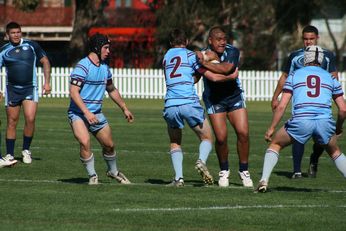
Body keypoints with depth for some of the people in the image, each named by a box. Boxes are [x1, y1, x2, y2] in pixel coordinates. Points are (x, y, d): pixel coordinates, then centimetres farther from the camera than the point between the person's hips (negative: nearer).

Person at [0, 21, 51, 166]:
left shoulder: (31, 46, 0)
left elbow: (45, 62, 9)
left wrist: (47, 82, 2)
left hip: (30, 88, -1)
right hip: (12, 89, 1)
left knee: (30, 119, -15)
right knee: (12, 123, 2)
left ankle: (26, 150, 4)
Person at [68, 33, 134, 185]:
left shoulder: (104, 67, 9)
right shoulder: (83, 66, -16)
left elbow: (112, 90, 25)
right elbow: (73, 92, -22)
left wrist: (124, 109, 28)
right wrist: (86, 112, -30)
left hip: (96, 113, 7)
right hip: (78, 113, -7)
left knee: (109, 145, 11)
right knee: (85, 142, -27)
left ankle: (113, 171, 38)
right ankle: (92, 176, -11)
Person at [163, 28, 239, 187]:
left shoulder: (166, 57, 21)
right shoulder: (190, 55, 7)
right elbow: (214, 77, 6)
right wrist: (231, 76, 21)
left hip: (170, 105, 3)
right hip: (189, 102, -3)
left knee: (175, 143, 19)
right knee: (207, 138, 11)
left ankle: (178, 178, 2)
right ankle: (202, 161, -18)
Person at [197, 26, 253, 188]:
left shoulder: (232, 52, -15)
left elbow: (225, 69, -33)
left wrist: (205, 63, -32)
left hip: (234, 96, 1)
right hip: (214, 100, -1)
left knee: (243, 133, -9)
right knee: (221, 138, -10)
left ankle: (244, 171, 9)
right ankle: (224, 171, 14)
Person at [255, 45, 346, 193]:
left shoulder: (294, 75, 16)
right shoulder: (330, 78, 19)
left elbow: (282, 106, 8)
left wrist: (271, 128, 15)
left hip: (300, 121, -1)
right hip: (325, 122, 1)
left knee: (275, 145, 22)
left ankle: (264, 181, 5)